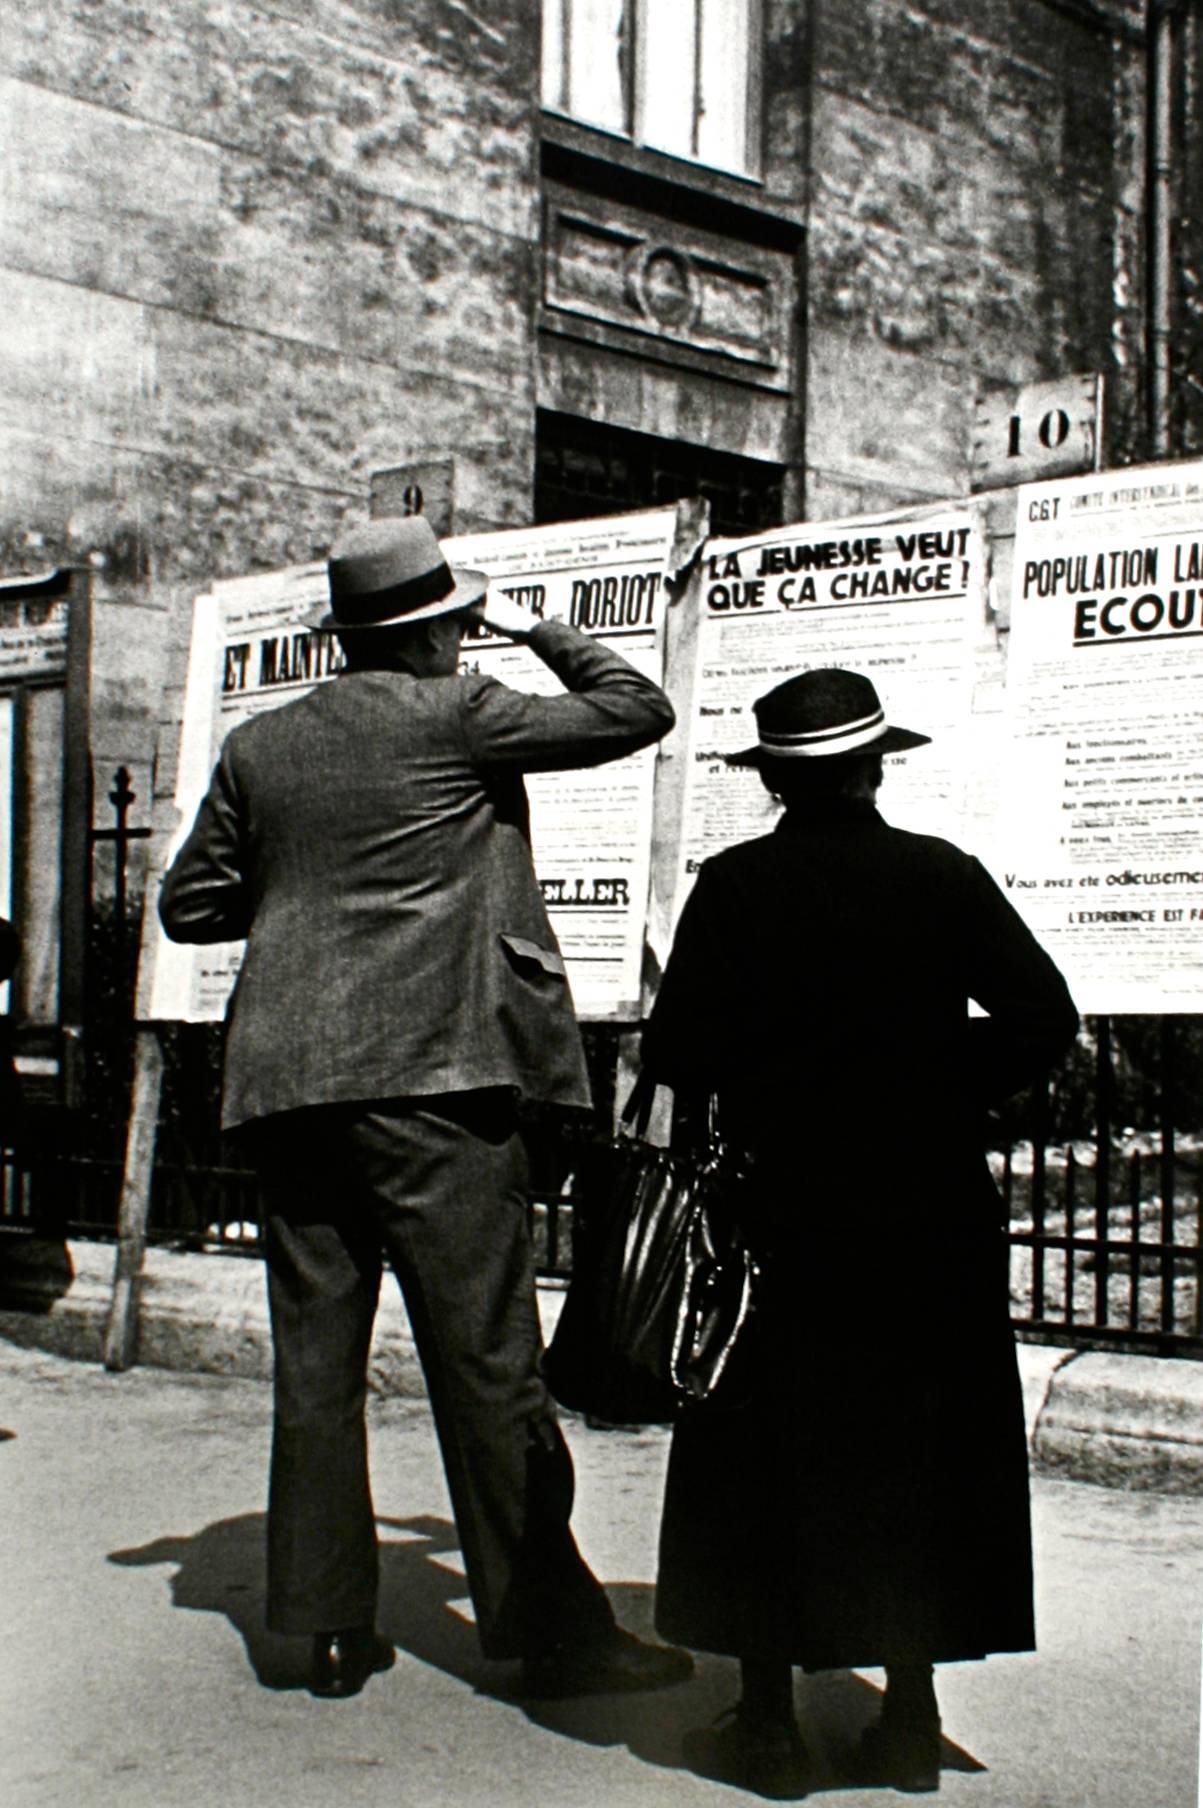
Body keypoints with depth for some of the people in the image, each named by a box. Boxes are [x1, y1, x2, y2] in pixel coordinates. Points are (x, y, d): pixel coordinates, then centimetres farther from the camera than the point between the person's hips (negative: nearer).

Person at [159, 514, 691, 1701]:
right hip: (426, 1072, -5)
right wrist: (533, 629, 17)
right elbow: (634, 711, 5)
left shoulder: (257, 745, 13)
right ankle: (548, 1626, 5)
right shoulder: (455, 714, -2)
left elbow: (188, 906, 17)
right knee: (486, 1357, -2)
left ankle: (329, 1626, 15)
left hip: (286, 1081, 6)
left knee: (315, 1357, 9)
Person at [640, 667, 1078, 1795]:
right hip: (930, 1220, 2)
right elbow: (1042, 1017, -5)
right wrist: (944, 1092, 7)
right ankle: (908, 1722, 18)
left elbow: (675, 1056, -9)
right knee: (916, 1458, 12)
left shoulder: (733, 887, -7)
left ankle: (767, 1726, 14)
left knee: (769, 1468, 8)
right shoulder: (942, 876, -2)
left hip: (783, 1217, -1)